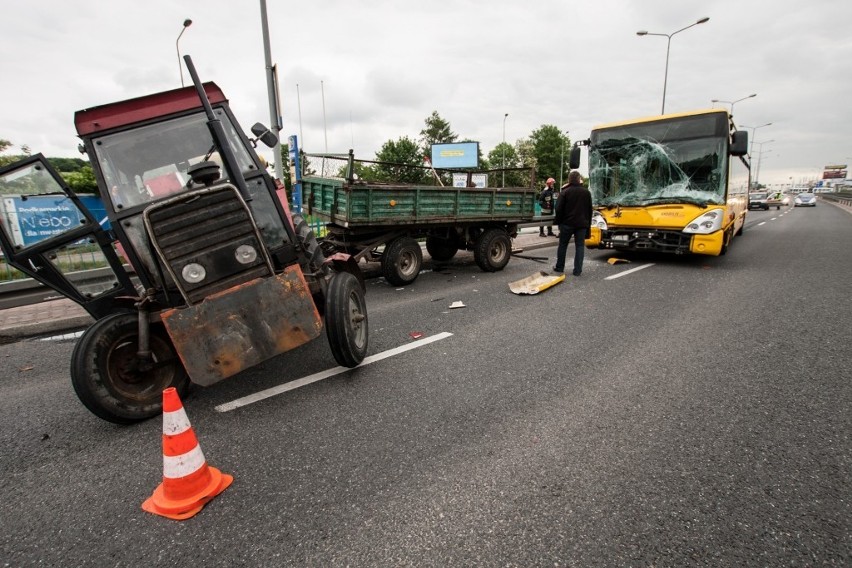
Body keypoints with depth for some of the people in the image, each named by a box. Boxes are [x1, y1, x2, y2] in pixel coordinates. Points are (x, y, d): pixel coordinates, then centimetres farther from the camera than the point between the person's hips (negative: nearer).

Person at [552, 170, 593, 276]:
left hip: (567, 223, -2)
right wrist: (588, 223, 18)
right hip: (582, 224, 2)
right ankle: (577, 270, 1)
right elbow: (590, 209, 11)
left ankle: (559, 267, 17)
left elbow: (559, 209, -8)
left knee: (563, 245, 11)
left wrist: (557, 221, 3)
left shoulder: (565, 192, -7)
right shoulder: (586, 192, 5)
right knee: (580, 246, 5)